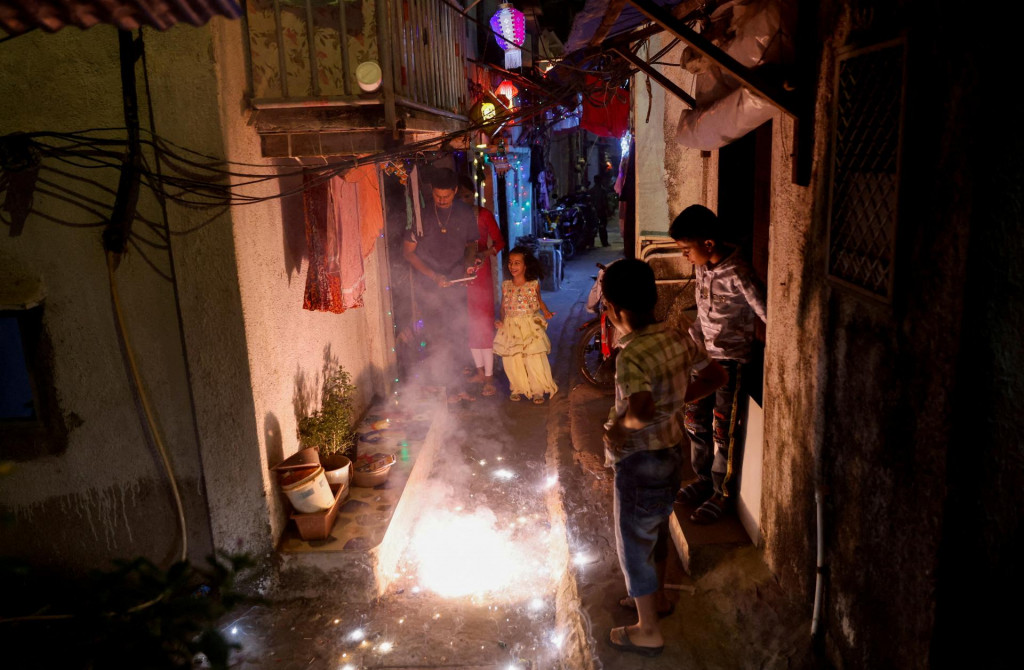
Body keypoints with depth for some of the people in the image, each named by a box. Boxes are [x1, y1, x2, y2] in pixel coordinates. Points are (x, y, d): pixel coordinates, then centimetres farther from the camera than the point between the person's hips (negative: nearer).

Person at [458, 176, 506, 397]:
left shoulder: (484, 214, -3)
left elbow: (499, 241, -1)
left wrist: (485, 253, -19)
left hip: (480, 271, -3)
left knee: (484, 322, -4)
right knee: (469, 323, 10)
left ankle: (489, 378, 1)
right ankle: (480, 371, 25)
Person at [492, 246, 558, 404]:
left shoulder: (534, 284, -2)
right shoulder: (506, 285, 3)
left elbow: (539, 301, 12)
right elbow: (503, 305, 10)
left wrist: (546, 312, -5)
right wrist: (501, 321, -4)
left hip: (530, 327, -2)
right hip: (511, 328, 2)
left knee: (535, 358, -5)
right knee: (512, 360, 3)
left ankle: (537, 390, 9)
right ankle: (518, 388, 21)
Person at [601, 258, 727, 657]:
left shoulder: (631, 356, -29)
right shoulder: (676, 339, -5)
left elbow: (642, 410, -44)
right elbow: (715, 376, 7)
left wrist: (619, 423, -24)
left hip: (640, 461, -8)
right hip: (672, 449, 8)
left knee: (634, 543, 11)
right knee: (657, 528, 28)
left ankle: (647, 631, 26)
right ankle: (657, 597, 49)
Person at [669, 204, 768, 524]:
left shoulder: (738, 274, -24)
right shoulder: (702, 267, 0)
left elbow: (766, 313, -22)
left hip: (730, 358, -8)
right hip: (703, 354, 8)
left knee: (723, 430, 1)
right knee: (695, 420, 16)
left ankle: (723, 494, 17)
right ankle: (704, 479, 33)